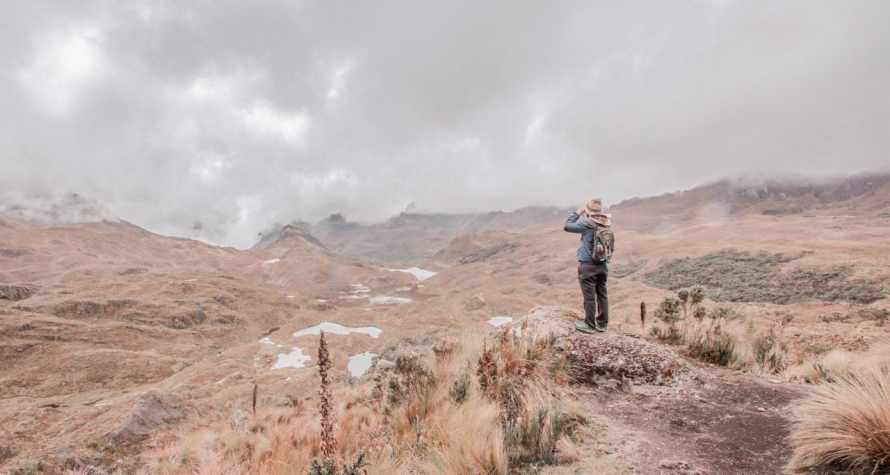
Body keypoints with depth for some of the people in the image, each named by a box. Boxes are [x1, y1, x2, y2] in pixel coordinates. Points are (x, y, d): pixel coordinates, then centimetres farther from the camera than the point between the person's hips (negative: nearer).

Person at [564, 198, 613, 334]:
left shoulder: (587, 223, -16)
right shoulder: (606, 223, 1)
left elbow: (567, 226, -11)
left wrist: (577, 213, -1)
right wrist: (583, 216, 11)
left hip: (587, 265, -6)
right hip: (603, 265, 6)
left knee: (589, 296, 1)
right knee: (602, 294, 12)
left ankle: (590, 325, 8)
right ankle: (602, 324, 21)